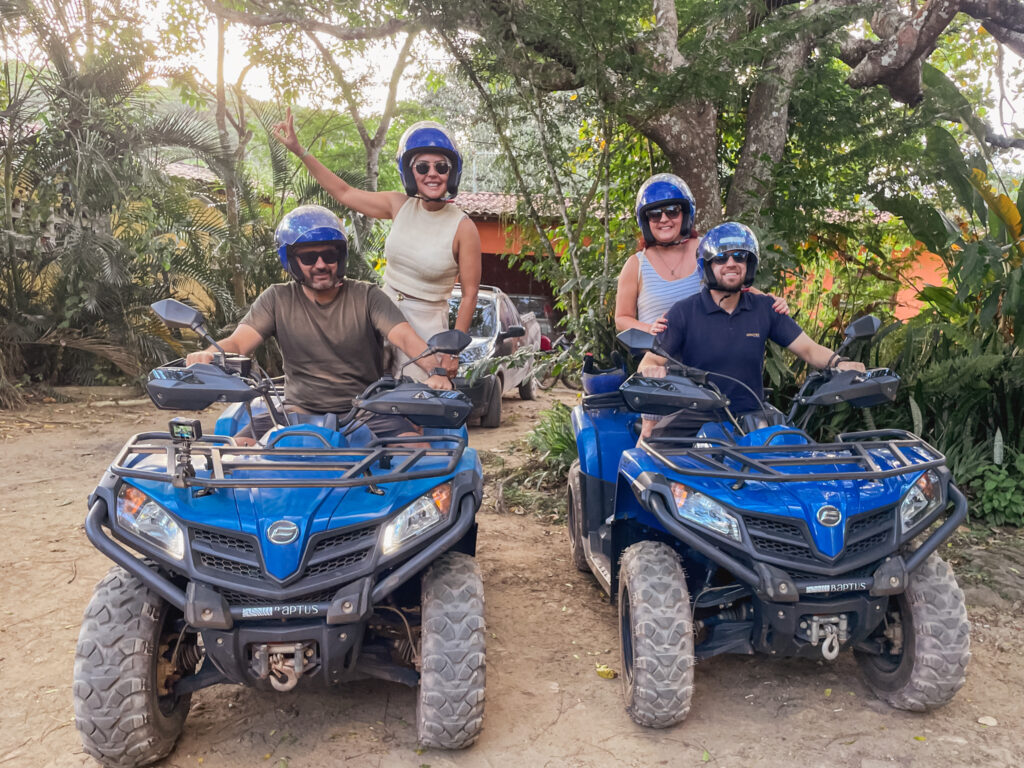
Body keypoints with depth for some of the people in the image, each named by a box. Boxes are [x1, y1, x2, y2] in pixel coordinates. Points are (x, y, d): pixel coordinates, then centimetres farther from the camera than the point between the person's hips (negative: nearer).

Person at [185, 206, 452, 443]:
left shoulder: (366, 297, 0)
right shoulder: (277, 300, 6)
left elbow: (406, 338, -13)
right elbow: (238, 342, -4)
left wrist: (435, 371, -34)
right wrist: (209, 355, -28)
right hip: (300, 412, 2)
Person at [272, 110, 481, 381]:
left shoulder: (463, 228, -11)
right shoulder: (400, 206, 2)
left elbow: (470, 294, -8)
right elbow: (344, 193, 12)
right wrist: (298, 150, 10)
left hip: (425, 328, -4)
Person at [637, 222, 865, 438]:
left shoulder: (765, 309, 8)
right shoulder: (684, 311, -1)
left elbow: (809, 348, 8)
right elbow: (650, 361, -4)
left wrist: (839, 363, -13)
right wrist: (652, 372, -28)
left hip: (750, 416, 3)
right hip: (693, 420, -3)